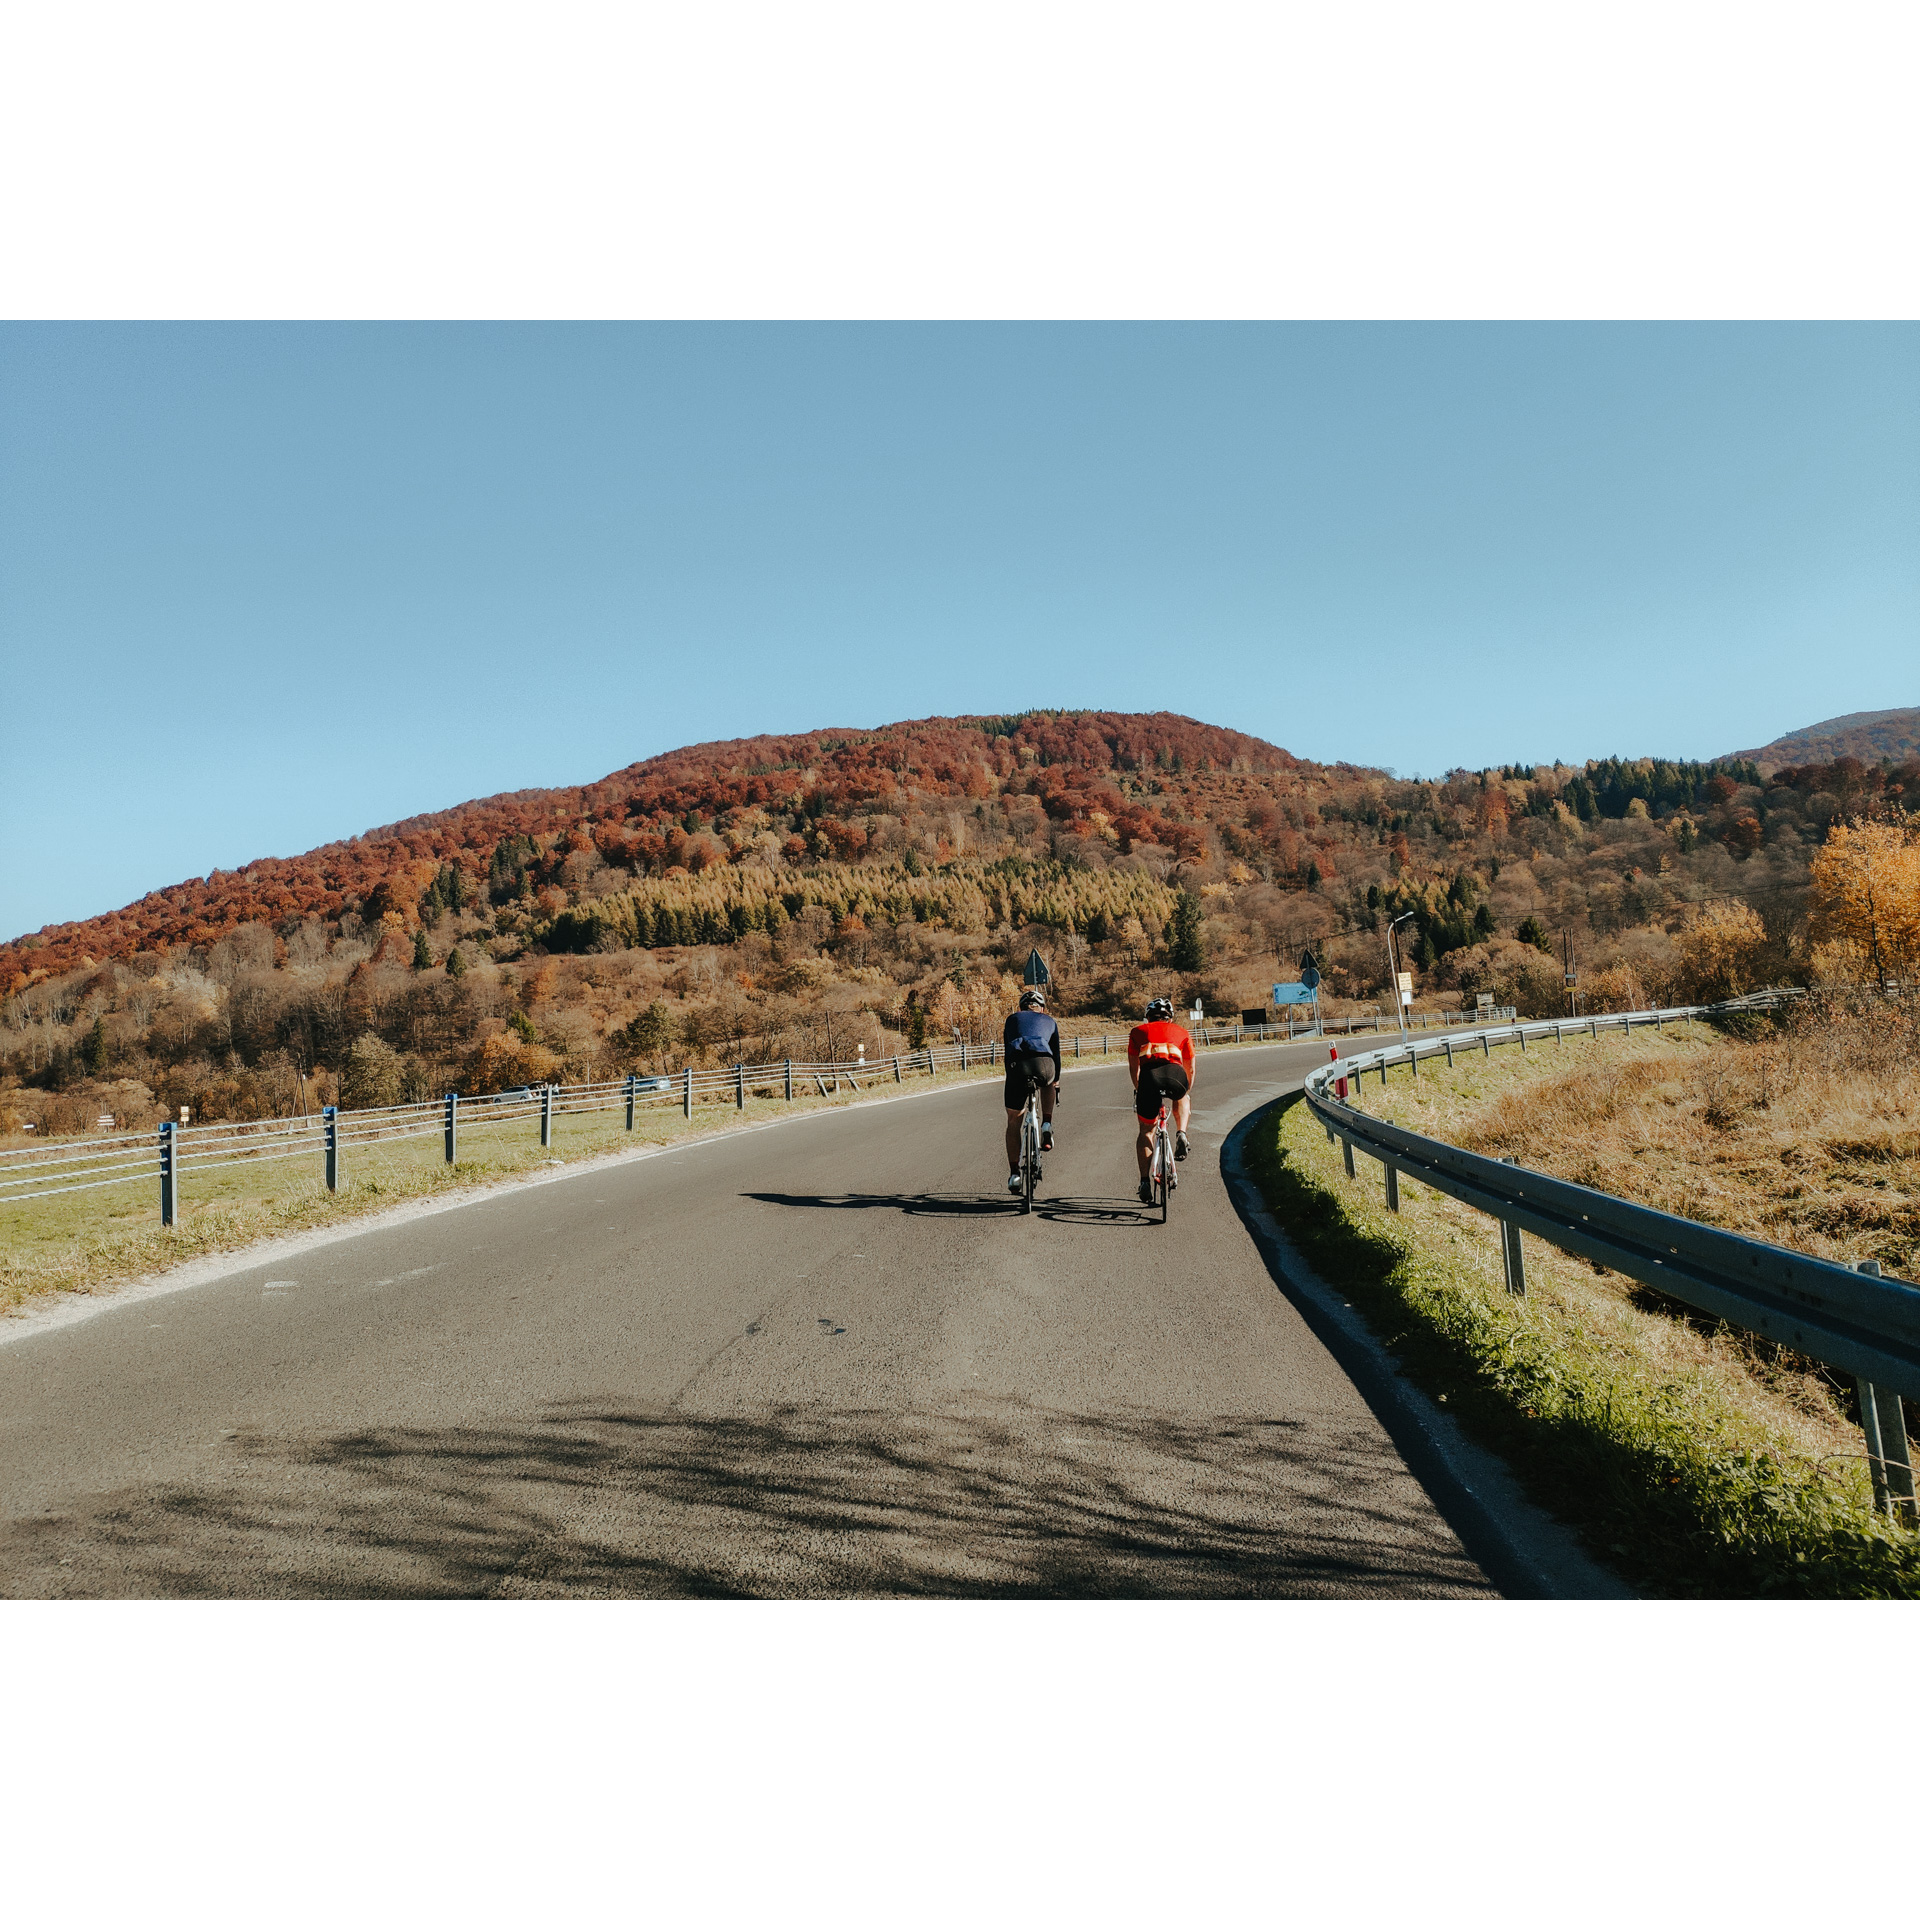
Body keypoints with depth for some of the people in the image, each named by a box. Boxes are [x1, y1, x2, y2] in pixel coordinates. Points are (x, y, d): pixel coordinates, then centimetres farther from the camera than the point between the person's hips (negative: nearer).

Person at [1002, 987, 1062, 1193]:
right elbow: (1056, 1053, 39)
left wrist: (1011, 1074, 43)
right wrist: (1056, 1080, 55)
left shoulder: (1013, 1019, 30)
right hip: (1043, 1065, 0)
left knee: (1013, 1122, 18)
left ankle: (1014, 1174, 14)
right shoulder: (1050, 1021, 30)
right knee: (1048, 1084, 40)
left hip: (1017, 1065, 0)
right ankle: (1047, 1126, 23)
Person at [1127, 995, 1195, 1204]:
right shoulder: (1181, 1032, 31)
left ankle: (1145, 1182, 12)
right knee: (1181, 1098, 38)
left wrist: (1138, 1090, 54)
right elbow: (1190, 1069, 38)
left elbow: (1133, 1067, 37)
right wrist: (1187, 1092, 55)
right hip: (1175, 1073, 0)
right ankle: (1181, 1134, 13)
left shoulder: (1138, 1032, 31)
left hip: (1149, 1075, 0)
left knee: (1145, 1130, 18)